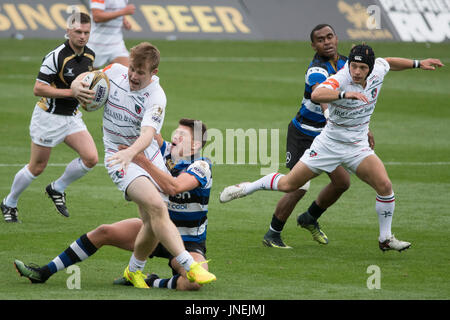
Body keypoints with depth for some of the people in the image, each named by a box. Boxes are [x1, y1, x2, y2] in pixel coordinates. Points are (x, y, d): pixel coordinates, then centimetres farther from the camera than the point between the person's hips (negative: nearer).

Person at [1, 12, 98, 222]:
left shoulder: (90, 56, 2)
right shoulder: (56, 56, -21)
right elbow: (38, 89, -23)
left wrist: (89, 91, 0)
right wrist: (72, 92, -28)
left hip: (72, 116, 6)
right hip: (49, 117, -6)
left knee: (90, 158, -12)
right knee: (37, 168, 4)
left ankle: (57, 189, 11)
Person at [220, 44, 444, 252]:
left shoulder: (377, 72, -7)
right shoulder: (341, 79, -26)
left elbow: (388, 63, 19)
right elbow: (316, 95, -47)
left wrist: (417, 64, 22)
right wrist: (345, 94, -59)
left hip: (358, 147, 4)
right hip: (329, 143, -4)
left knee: (385, 186, -14)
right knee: (288, 185, -1)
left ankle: (385, 238, 4)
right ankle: (247, 188, 26)